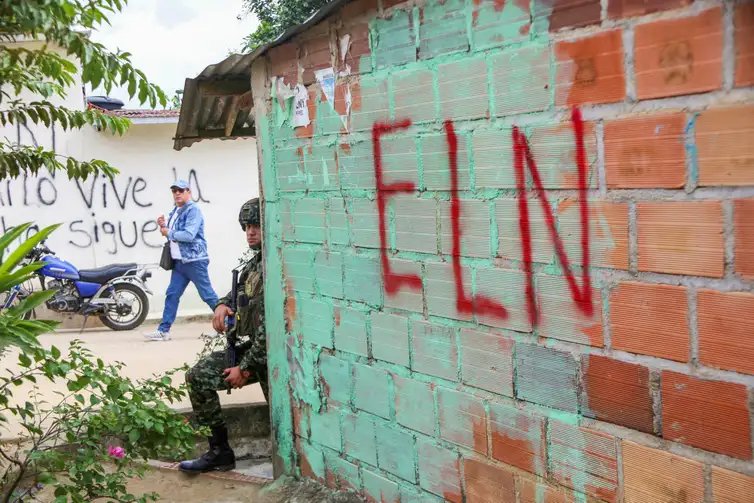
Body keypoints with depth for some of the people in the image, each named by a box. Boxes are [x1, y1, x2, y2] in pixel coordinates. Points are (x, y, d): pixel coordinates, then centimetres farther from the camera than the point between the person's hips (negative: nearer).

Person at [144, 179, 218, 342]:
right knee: (172, 295, 6)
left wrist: (168, 233, -11)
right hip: (179, 261, 9)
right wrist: (163, 225, 6)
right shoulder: (175, 212, 17)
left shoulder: (193, 210, -11)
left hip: (194, 260, -9)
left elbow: (189, 235, -23)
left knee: (208, 295, -5)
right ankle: (163, 330, 9)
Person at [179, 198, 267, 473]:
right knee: (198, 377, 0)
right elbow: (239, 292, 30)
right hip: (244, 345, 9)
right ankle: (219, 451, 4)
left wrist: (246, 367, -20)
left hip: (265, 354, -9)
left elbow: (269, 327, -23)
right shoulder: (253, 263, 10)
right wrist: (222, 304, 6)